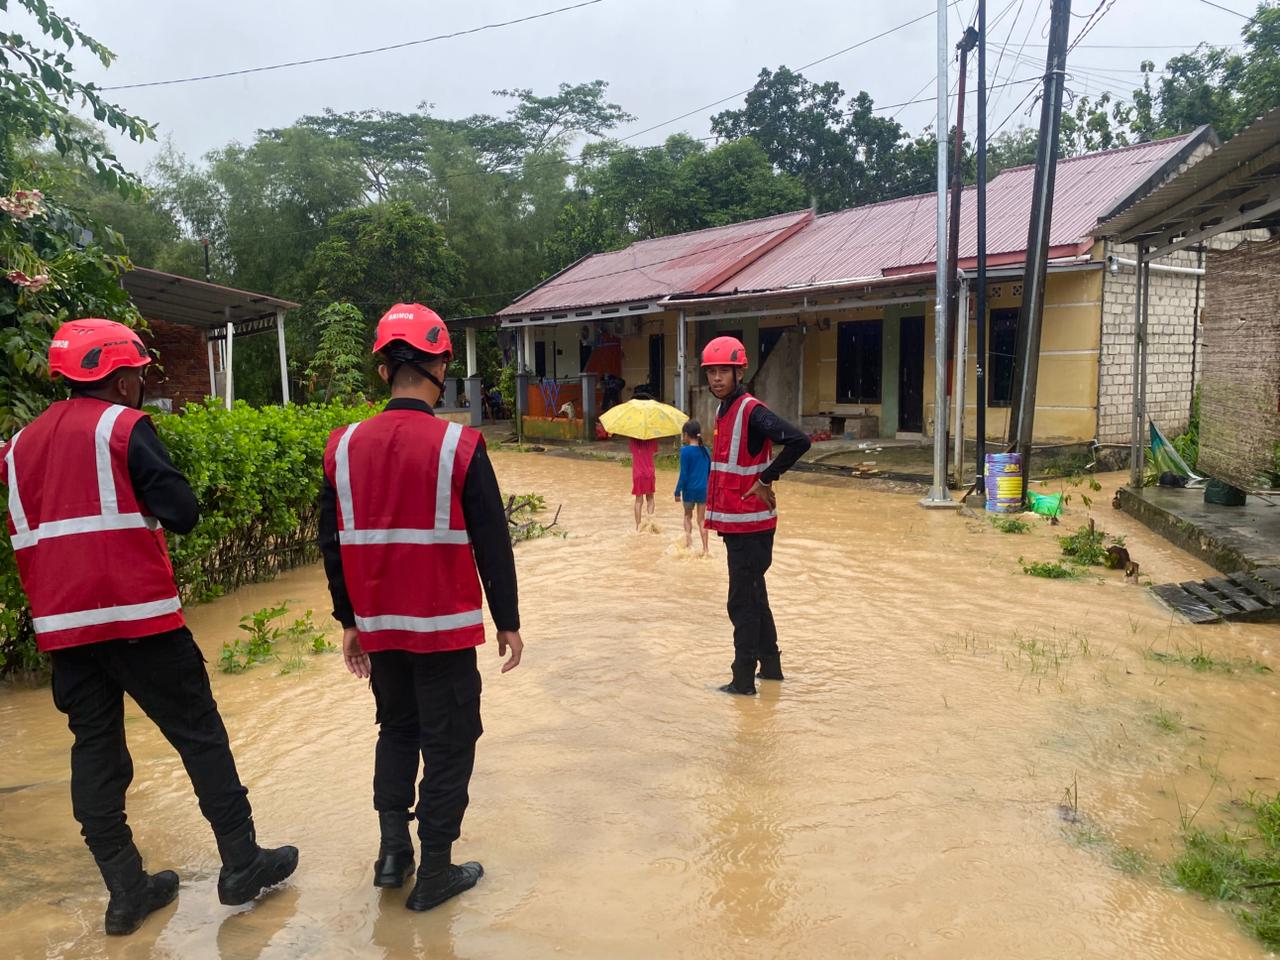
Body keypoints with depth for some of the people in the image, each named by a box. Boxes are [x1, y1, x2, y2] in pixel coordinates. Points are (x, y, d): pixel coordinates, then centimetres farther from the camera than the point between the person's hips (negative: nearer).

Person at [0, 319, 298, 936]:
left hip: (60, 624, 7)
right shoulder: (123, 427, -7)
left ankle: (125, 888, 17)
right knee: (198, 734, 4)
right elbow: (182, 513, -13)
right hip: (134, 614, -6)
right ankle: (242, 863, 11)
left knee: (94, 747, 12)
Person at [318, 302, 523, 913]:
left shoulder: (344, 446, -2)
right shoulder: (459, 445, -14)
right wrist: (508, 623, -1)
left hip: (378, 627, 4)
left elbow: (332, 545, 5)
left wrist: (350, 621, 16)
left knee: (396, 729, 25)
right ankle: (433, 876, 19)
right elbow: (492, 544, -11)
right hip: (443, 629, -4)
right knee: (448, 745, 10)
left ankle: (392, 850, 25)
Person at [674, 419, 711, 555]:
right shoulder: (705, 450, 5)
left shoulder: (685, 451, -11)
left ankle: (688, 536, 0)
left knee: (688, 515, 19)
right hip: (703, 489, 4)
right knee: (702, 519, 9)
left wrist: (678, 491, -5)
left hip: (690, 489, -4)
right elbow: (709, 471, 11)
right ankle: (705, 548, 7)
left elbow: (683, 474, -11)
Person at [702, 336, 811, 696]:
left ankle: (743, 681, 8)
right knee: (754, 597, 19)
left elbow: (799, 441, -29)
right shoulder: (723, 411, 12)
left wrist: (766, 480, -20)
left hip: (749, 525, -10)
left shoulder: (752, 412, -17)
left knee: (743, 603, -2)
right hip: (735, 523, 10)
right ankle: (771, 666, 32)